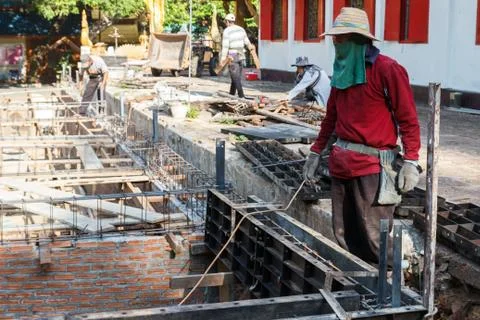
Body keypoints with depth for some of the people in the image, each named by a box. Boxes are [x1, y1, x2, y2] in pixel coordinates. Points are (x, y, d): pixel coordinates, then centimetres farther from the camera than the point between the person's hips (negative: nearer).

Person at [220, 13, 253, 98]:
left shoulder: (226, 31, -12)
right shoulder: (241, 29, 6)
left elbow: (225, 46, -17)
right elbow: (247, 42, 13)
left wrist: (223, 59, -15)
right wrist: (250, 47, 34)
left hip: (232, 56, -6)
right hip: (241, 56, 6)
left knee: (236, 77, -6)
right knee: (236, 76, 14)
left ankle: (241, 95, -13)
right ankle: (231, 94, 22)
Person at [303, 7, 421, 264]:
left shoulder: (387, 70, -9)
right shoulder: (342, 70, 13)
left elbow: (408, 119, -9)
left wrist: (411, 161, -15)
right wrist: (315, 152, 23)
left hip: (372, 165, -7)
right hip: (341, 163, 7)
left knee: (375, 239, -7)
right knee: (344, 236, 11)